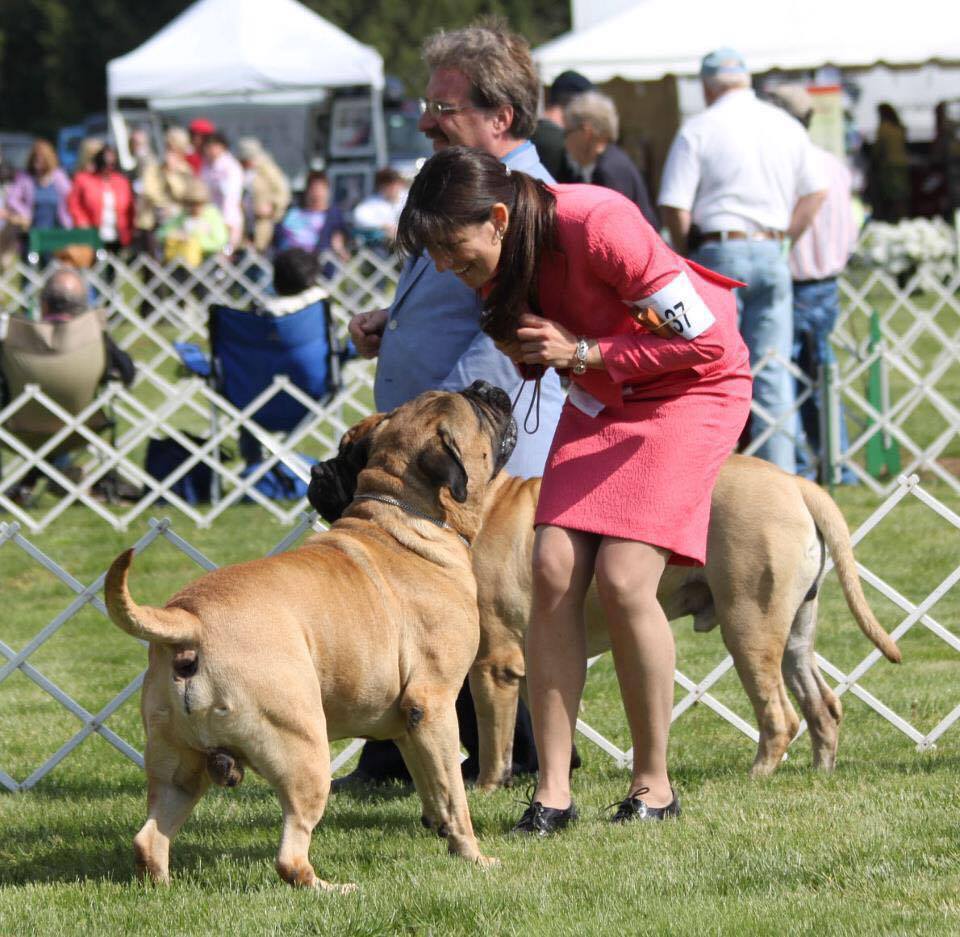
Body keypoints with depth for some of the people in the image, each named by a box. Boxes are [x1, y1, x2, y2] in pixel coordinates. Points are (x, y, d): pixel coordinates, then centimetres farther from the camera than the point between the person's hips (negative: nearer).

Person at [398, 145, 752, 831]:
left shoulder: (597, 228, -31)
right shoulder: (496, 258, -10)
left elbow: (704, 337, -25)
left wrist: (581, 354, -24)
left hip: (691, 388, -7)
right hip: (598, 397, 7)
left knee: (622, 579, -17)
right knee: (554, 570, -10)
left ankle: (654, 784, -1)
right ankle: (553, 791, -7)